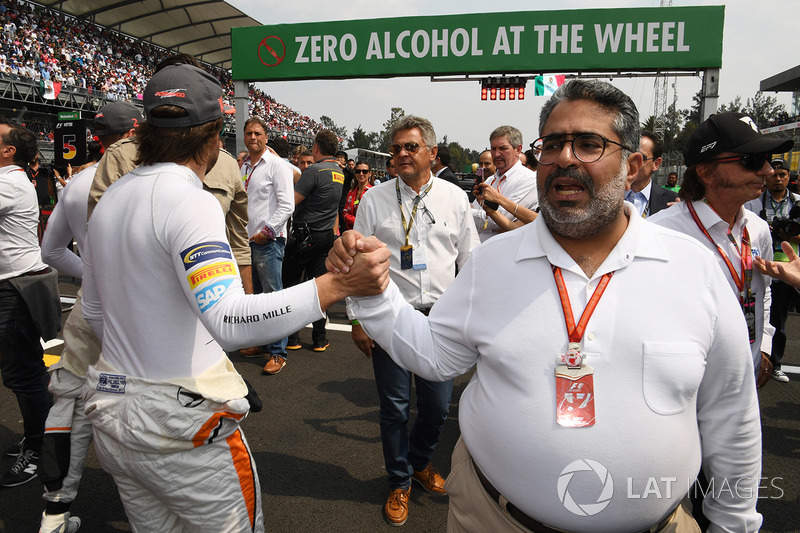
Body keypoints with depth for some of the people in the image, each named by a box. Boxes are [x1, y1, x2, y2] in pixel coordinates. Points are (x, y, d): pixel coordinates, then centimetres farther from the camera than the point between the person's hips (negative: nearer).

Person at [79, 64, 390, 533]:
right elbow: (228, 322, -35)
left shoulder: (109, 199, 8)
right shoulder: (188, 200, -20)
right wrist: (335, 285, -40)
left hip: (111, 415, 8)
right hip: (180, 424, -8)